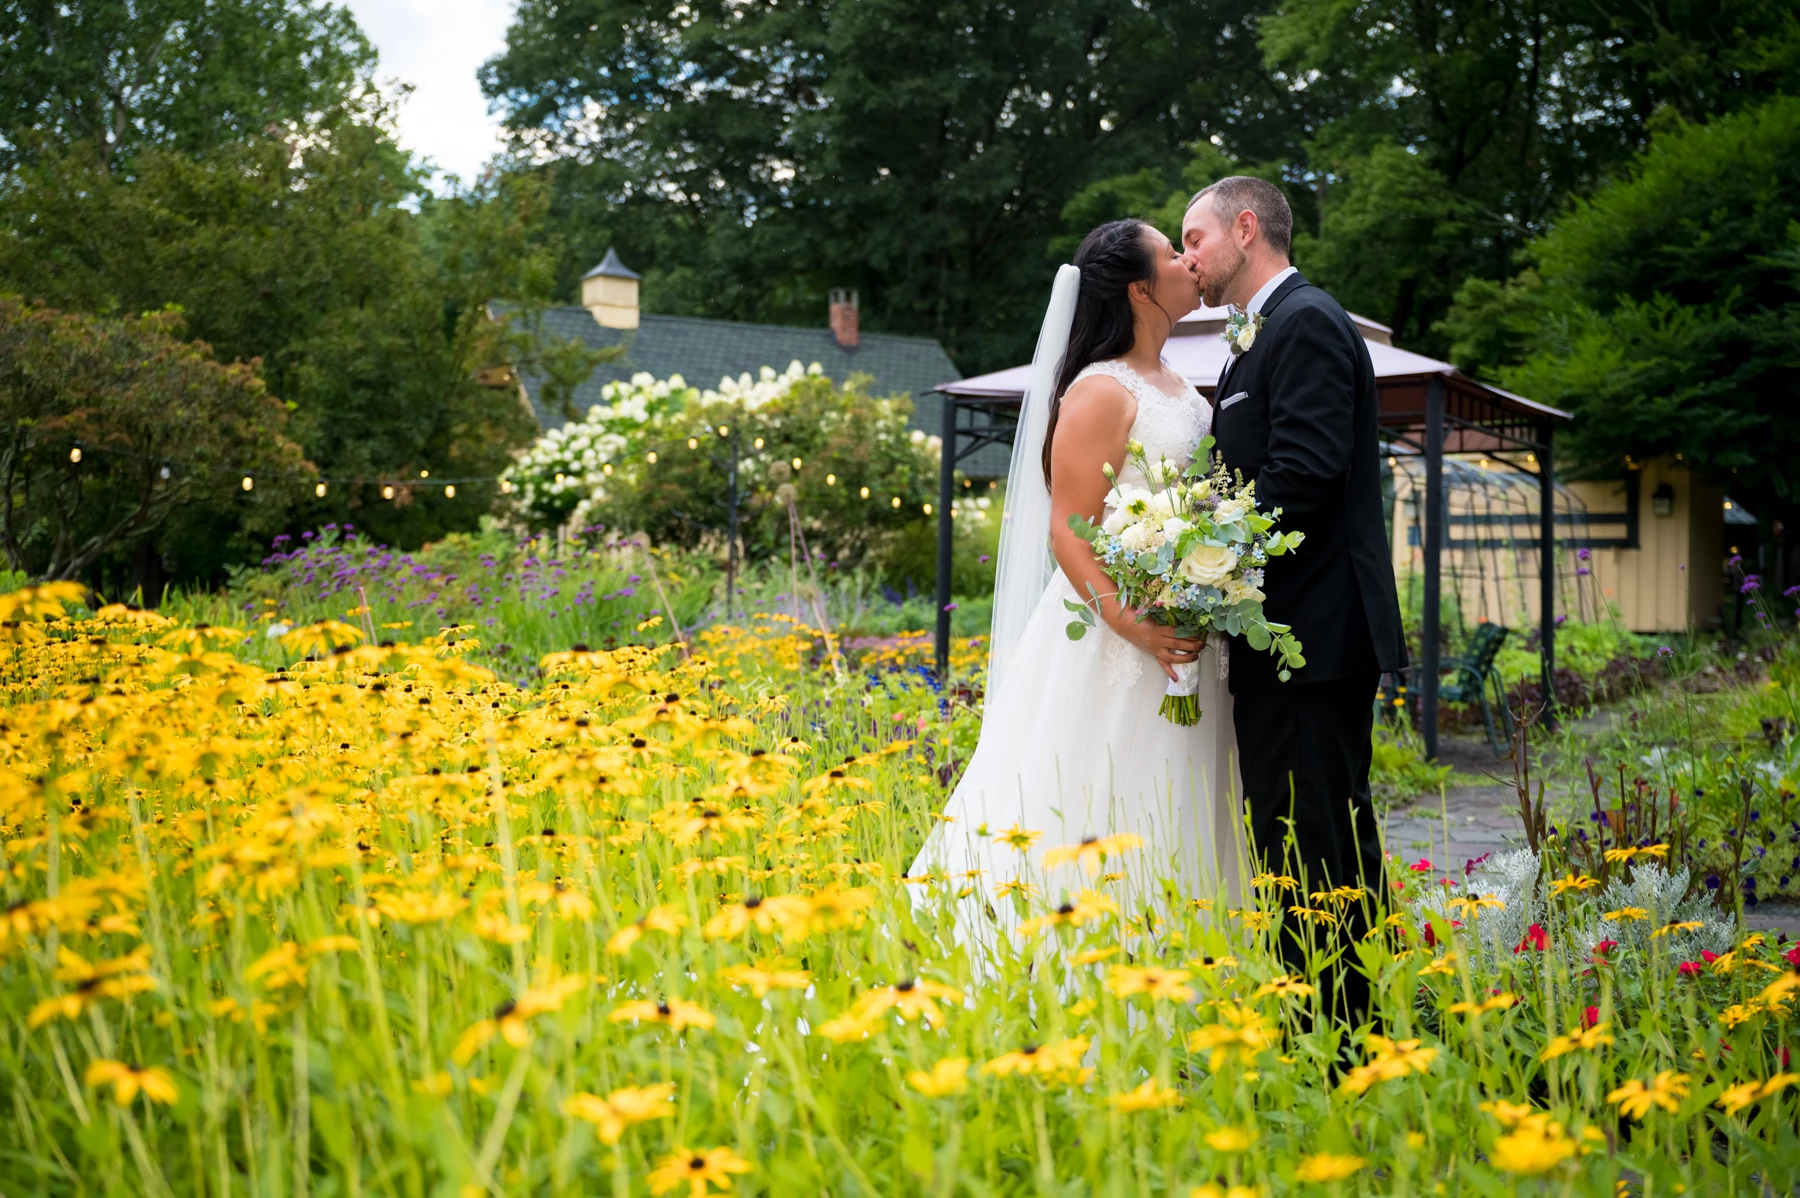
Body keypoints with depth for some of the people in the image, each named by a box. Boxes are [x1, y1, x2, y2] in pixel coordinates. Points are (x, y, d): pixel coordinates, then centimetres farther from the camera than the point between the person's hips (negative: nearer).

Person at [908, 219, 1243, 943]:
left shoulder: (1178, 386, 16)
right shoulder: (1101, 391, -10)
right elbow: (1068, 534, -16)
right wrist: (1132, 625, -28)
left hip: (1185, 640, 9)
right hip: (1114, 643, -9)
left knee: (1168, 827, 8)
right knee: (1101, 826, -7)